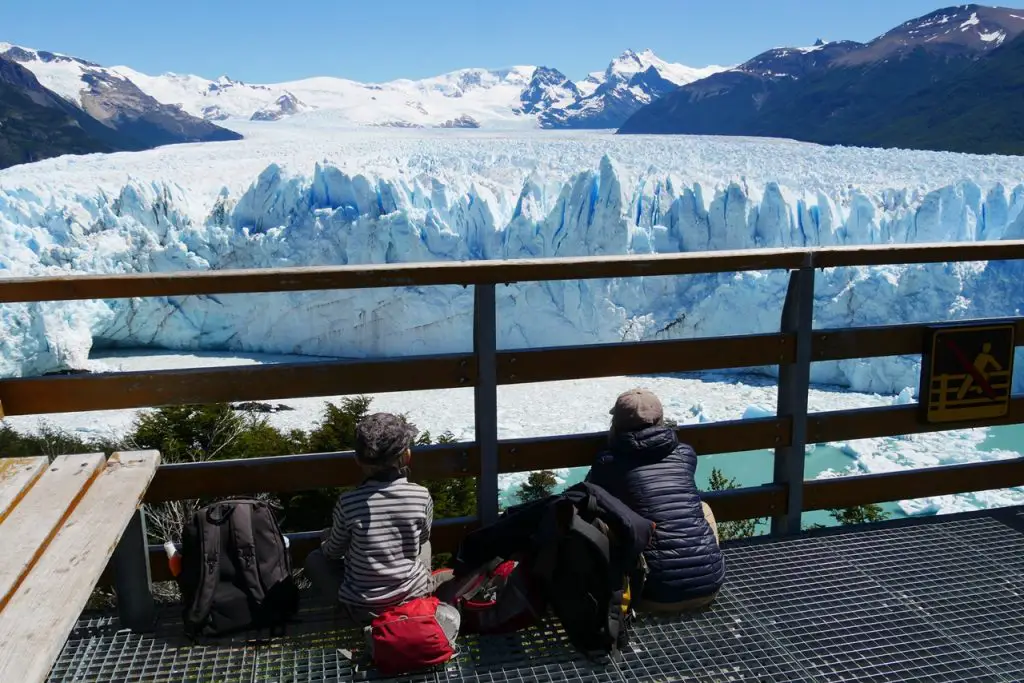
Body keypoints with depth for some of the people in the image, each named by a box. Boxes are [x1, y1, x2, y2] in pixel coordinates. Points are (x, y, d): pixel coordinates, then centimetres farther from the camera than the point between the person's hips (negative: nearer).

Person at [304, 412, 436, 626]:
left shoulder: (348, 502, -17)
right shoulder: (422, 496, -13)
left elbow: (333, 552, -1)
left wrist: (328, 539, 23)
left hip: (362, 608, -3)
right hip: (415, 597, 4)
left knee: (314, 560, 22)